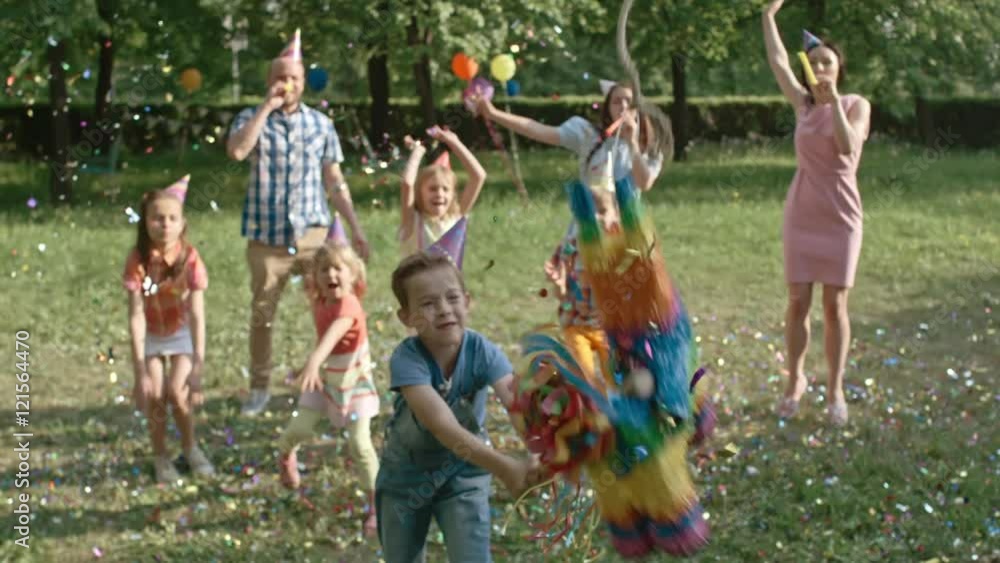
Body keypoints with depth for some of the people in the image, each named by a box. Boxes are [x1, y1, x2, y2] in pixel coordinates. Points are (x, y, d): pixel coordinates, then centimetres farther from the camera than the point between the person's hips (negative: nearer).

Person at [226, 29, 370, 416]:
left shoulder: (320, 124, 9)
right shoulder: (252, 119, 3)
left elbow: (334, 181, 11)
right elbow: (236, 151, -20)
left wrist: (355, 228, 7)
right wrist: (267, 107, -15)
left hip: (313, 235, 1)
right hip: (267, 239, -1)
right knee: (262, 316, 4)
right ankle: (259, 389, 16)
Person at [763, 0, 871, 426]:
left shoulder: (856, 105, -3)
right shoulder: (803, 105, 5)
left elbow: (848, 148, -19)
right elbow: (777, 61, 8)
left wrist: (834, 100, -23)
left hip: (840, 216, -2)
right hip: (802, 215, 2)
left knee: (835, 305, 0)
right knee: (798, 303, 2)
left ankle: (835, 390, 9)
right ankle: (794, 380, 18)